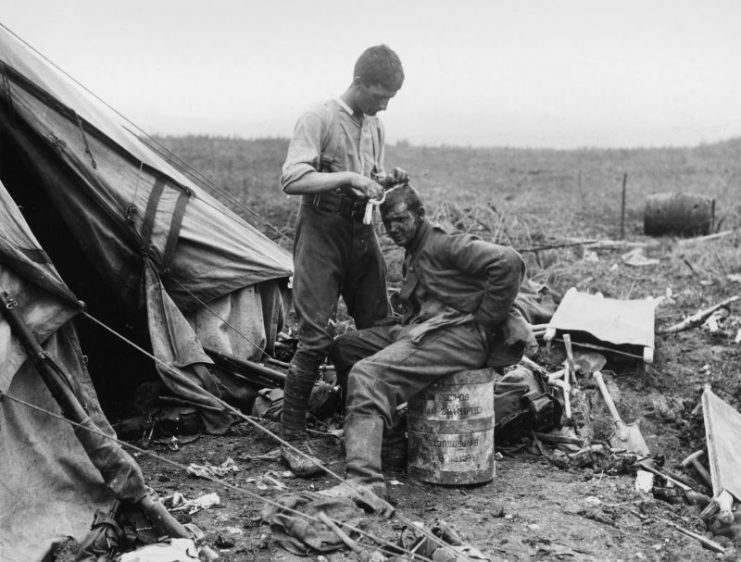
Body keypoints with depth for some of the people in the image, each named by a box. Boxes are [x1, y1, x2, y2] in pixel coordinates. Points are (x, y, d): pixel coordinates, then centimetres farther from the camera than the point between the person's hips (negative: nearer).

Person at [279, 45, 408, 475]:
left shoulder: (375, 126, 12)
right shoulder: (319, 120, -10)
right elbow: (292, 180, -21)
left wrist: (387, 180, -1)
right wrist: (349, 177, -27)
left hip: (362, 234, 7)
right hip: (322, 234, -7)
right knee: (316, 338, -10)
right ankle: (291, 441, 0)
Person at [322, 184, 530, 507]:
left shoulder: (445, 244, -4)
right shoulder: (412, 256, 26)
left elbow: (508, 263, -16)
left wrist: (485, 320, -11)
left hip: (460, 334, -10)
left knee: (368, 374, -28)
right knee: (344, 347, 7)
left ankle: (364, 480, -39)